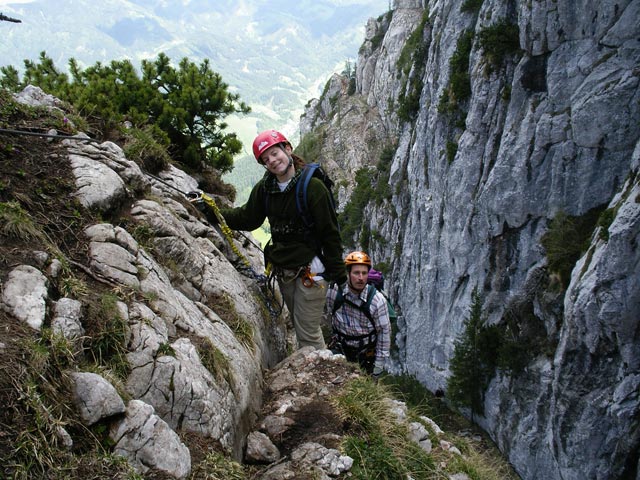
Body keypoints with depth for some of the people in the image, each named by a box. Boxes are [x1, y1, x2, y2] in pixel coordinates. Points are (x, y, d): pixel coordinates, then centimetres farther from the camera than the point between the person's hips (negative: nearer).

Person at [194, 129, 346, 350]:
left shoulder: (312, 186, -15)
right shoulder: (264, 188, 2)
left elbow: (330, 230, -14)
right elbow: (246, 218, 12)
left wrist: (337, 270, -13)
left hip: (310, 270, -7)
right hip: (282, 270, 7)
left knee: (308, 334, -4)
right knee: (301, 326, 20)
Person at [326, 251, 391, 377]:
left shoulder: (377, 300, -21)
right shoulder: (334, 291, -17)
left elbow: (384, 331, -11)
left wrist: (379, 364, -8)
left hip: (367, 350, -1)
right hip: (340, 346, 1)